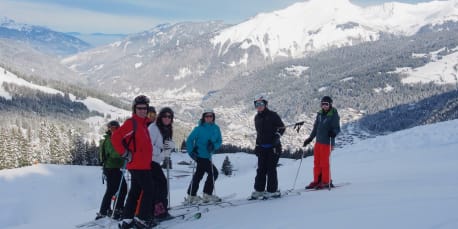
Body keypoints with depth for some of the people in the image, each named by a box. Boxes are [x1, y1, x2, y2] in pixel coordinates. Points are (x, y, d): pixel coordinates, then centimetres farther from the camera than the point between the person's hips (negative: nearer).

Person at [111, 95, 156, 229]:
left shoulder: (143, 123, 16)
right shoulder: (131, 123, -12)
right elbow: (116, 138, -19)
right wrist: (125, 154, -16)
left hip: (144, 164, 9)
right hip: (139, 165, -9)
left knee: (135, 192, 11)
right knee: (148, 191, -4)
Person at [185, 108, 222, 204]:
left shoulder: (216, 128, 2)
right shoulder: (199, 128, -12)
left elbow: (219, 140, 3)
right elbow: (189, 140, -8)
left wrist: (213, 146, -17)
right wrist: (191, 152, -18)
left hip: (208, 156, 7)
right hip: (200, 155, -7)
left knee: (199, 174, 16)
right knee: (214, 173, -7)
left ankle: (191, 196, 28)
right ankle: (207, 195, 5)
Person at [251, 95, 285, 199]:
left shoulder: (272, 115, -6)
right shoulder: (257, 118, 13)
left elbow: (282, 127, -2)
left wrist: (276, 137, -13)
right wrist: (257, 144, 20)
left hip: (273, 147, -6)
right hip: (262, 147, 6)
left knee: (271, 168, -4)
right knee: (261, 169, 6)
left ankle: (272, 190, 3)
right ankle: (259, 190, 11)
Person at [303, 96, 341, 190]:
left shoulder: (334, 115, -8)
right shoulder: (320, 114, 11)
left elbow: (337, 128, -9)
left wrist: (333, 132, -31)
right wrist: (310, 138, 21)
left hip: (327, 142, -7)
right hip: (318, 141, 7)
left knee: (324, 162, -3)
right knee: (316, 162, 9)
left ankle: (326, 181, 9)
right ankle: (317, 181, 18)